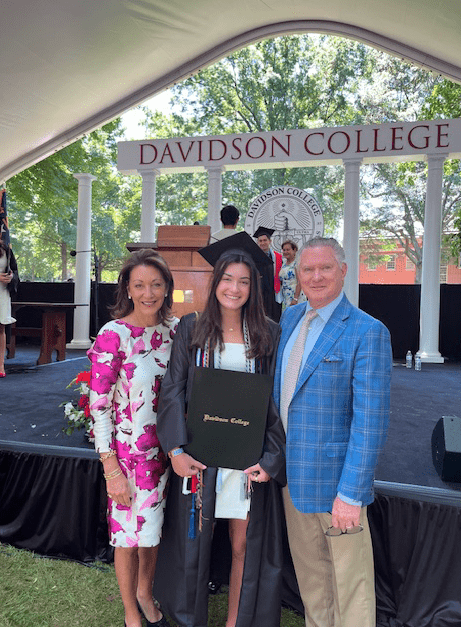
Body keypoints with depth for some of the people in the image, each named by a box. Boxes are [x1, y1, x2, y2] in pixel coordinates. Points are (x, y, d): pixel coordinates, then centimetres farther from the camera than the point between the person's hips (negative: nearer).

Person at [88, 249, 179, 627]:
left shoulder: (174, 329, -2)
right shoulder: (113, 335, -17)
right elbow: (99, 406, -15)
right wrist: (111, 469, -15)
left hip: (164, 449, 5)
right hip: (128, 451, -4)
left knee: (153, 529, 22)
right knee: (128, 533, 14)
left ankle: (146, 594, 50)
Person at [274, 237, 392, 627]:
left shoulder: (368, 332, -15)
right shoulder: (290, 318, 6)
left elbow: (371, 422, -18)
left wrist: (350, 493, -19)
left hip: (334, 476, -6)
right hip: (291, 473, 6)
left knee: (350, 580, 11)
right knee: (309, 572, 22)